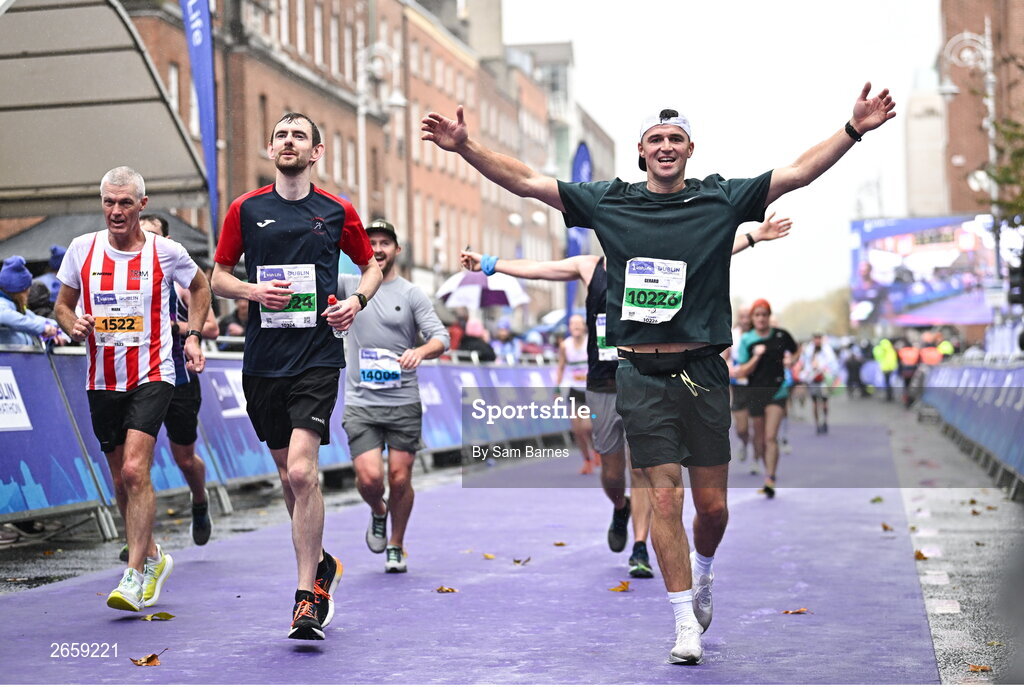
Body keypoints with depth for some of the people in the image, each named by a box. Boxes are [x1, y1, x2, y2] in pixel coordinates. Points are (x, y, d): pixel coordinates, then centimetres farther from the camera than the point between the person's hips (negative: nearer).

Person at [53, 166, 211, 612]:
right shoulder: (82, 249, 2)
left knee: (134, 470, -18)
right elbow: (63, 304, 13)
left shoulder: (166, 252, -3)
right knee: (122, 480, 11)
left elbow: (200, 287, 16)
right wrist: (73, 324, -10)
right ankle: (153, 558, 32)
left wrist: (193, 335, 5)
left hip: (152, 377, -4)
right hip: (102, 381, 4)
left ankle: (134, 575, -12)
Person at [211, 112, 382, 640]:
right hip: (262, 359, 3)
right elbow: (218, 276, 12)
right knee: (287, 474, 12)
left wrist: (358, 300, -2)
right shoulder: (245, 209, 6)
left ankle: (308, 597, -8)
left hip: (318, 357, -3)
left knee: (302, 471, -16)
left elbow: (372, 265, 18)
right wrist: (253, 290, -9)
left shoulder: (337, 212, 4)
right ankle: (321, 564, 35)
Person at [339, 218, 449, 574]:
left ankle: (396, 547, 23)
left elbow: (441, 337, -6)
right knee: (369, 478, -13)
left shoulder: (412, 294, 3)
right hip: (360, 404, 0)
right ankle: (378, 512, 23)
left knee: (400, 480, 1)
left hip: (404, 403, 0)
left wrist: (421, 351, -27)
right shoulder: (349, 286, 7)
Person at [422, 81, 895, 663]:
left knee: (712, 503, 5)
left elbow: (799, 173, -1)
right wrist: (466, 147, -7)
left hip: (703, 371, 1)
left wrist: (853, 131, -12)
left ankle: (704, 574, 38)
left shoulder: (721, 200, 4)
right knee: (665, 498, -3)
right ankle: (686, 622, 7)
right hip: (641, 372, -1)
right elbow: (526, 181, 3)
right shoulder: (607, 203, 5)